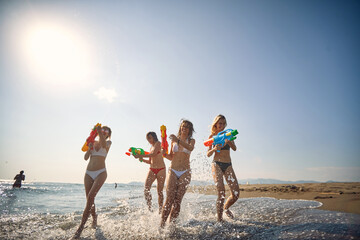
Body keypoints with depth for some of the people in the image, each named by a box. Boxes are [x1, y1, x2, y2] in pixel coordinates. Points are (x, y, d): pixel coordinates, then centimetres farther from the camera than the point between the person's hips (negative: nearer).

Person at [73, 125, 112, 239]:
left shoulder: (108, 142, 7)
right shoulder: (93, 142, 15)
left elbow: (104, 145, -18)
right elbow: (86, 157, 8)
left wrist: (99, 133, -23)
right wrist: (90, 147, -7)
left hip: (101, 173, -4)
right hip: (89, 173, 4)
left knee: (91, 196, -19)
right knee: (89, 199, 7)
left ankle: (81, 226, -15)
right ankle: (94, 218, 32)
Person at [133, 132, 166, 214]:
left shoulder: (158, 143, -4)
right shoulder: (151, 147, 17)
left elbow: (154, 154, -22)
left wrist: (140, 155, -20)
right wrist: (142, 159, 1)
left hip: (161, 170, -6)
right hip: (152, 170, 6)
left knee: (160, 191, -1)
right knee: (146, 189, -12)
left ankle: (160, 210, 10)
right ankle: (149, 208, -3)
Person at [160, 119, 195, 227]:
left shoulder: (191, 140, 8)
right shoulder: (174, 140, 13)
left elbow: (190, 148, -17)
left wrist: (178, 140, -31)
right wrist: (165, 154, -5)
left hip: (185, 172, -1)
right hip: (173, 171, 1)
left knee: (177, 200, -5)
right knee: (169, 199, -10)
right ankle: (162, 224, -7)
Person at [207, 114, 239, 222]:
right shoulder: (212, 136, 5)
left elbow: (234, 148, -4)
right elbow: (208, 154, 1)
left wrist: (229, 141, -24)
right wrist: (214, 149, -20)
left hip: (228, 165, 3)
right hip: (217, 164, -3)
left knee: (236, 193, -2)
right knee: (221, 192, -16)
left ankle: (226, 208, 27)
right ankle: (219, 219, -3)